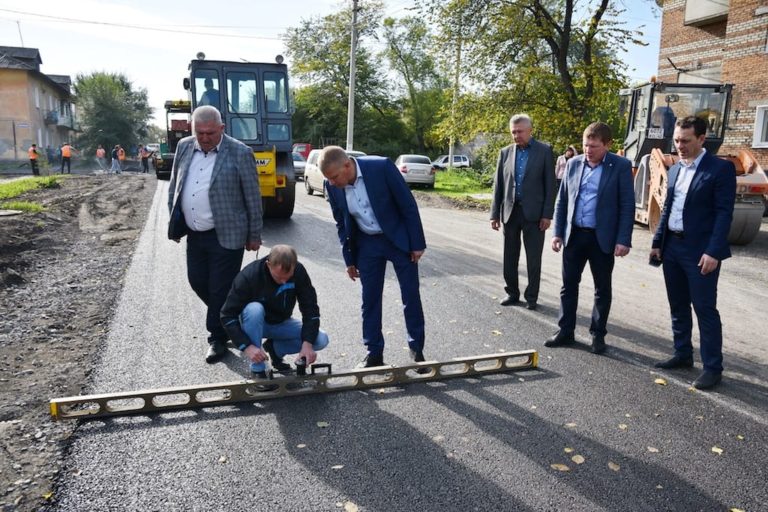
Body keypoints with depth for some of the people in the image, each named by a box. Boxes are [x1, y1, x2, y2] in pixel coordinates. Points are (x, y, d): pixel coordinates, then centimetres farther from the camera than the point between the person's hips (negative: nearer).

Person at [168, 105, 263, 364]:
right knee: (197, 282, 14)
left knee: (221, 289, 1)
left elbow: (253, 197, -7)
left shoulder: (239, 153, -11)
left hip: (225, 236, -6)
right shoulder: (184, 147, 6)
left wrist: (254, 235, -5)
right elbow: (174, 186, 15)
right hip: (194, 234, 6)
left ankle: (218, 338, 19)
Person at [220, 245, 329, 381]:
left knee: (321, 340, -18)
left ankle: (275, 348, 4)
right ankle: (257, 369, -23)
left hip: (281, 323, 3)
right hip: (255, 323, -3)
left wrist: (307, 343, -29)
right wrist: (246, 346, -36)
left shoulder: (299, 271, -22)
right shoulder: (249, 276, -30)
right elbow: (227, 315, -26)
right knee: (254, 308, -38)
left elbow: (310, 309, -17)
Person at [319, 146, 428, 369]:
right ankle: (374, 353, 17)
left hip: (399, 237, -3)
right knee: (370, 299, 5)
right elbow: (342, 224, 3)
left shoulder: (382, 167, -24)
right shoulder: (332, 186, -11)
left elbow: (408, 204, -15)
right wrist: (349, 259, 6)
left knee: (411, 296, 3)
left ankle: (417, 349, 18)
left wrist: (417, 243, -12)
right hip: (366, 243, 3)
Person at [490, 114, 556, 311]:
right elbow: (498, 185, 8)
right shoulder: (505, 152, 7)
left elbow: (550, 185, -3)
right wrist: (495, 213, 3)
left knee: (533, 258, 4)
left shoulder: (544, 151, -1)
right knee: (510, 257, 9)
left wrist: (547, 214, -9)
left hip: (533, 213, -3)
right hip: (510, 211, 3)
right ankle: (512, 293, 22)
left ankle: (532, 297, 15)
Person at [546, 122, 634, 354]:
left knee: (602, 289, 9)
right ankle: (565, 331, 20)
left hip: (603, 238, -3)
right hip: (574, 235, 3)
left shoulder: (621, 166, -6)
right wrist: (558, 232, 3)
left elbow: (627, 205, -7)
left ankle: (598, 334, 22)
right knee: (569, 285, 9)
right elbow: (562, 200, 8)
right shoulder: (573, 163, 4)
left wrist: (624, 239, -13)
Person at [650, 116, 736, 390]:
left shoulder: (721, 168, -8)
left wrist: (713, 251, -20)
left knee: (705, 309, -1)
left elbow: (724, 213, -13)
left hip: (700, 250, -7)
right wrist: (657, 242, 13)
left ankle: (712, 367, 9)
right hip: (672, 247, 7)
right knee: (678, 306, 15)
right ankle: (683, 354, 28)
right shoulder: (674, 169, 12)